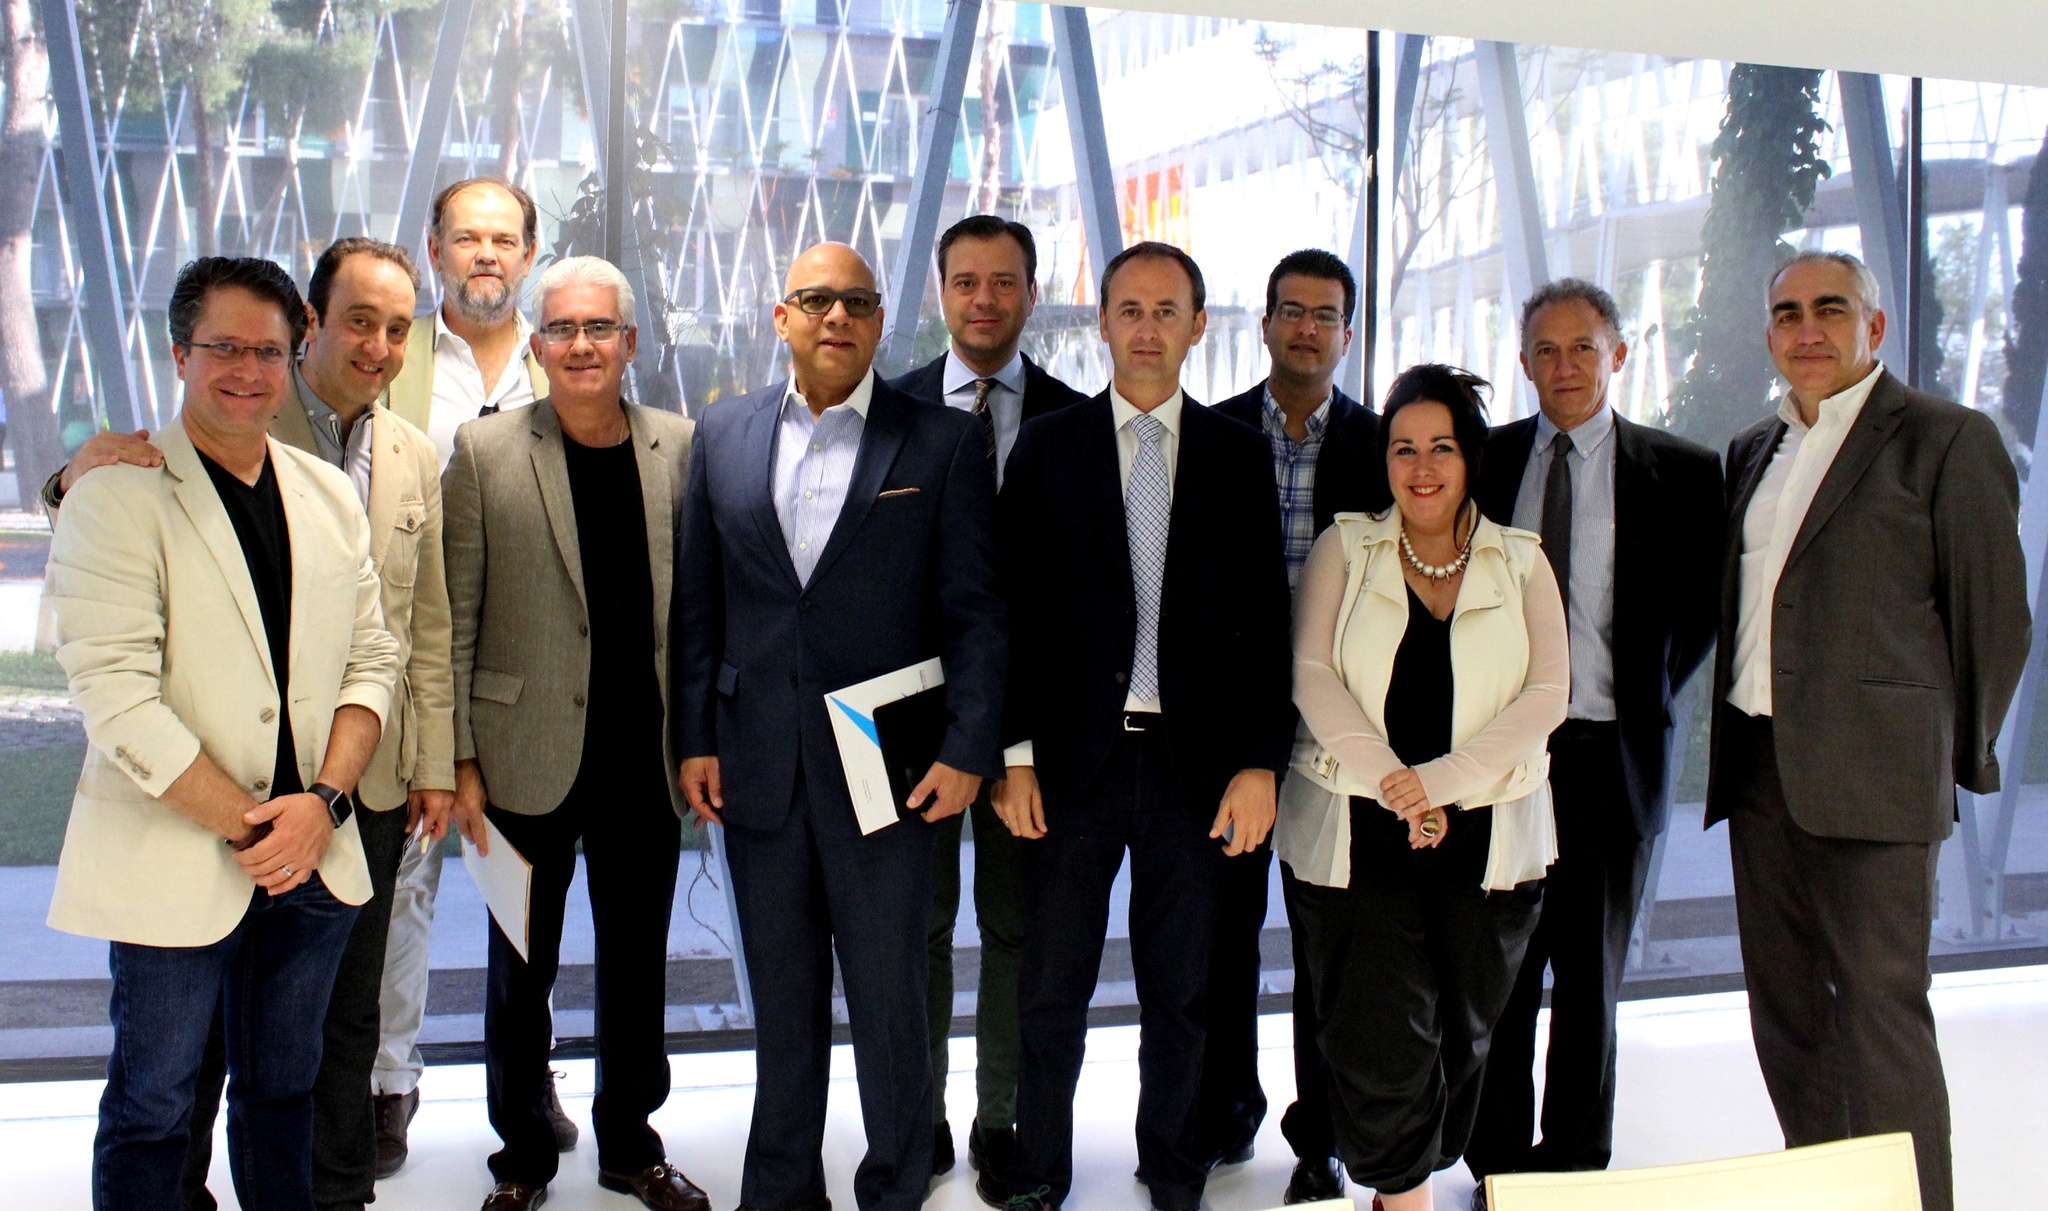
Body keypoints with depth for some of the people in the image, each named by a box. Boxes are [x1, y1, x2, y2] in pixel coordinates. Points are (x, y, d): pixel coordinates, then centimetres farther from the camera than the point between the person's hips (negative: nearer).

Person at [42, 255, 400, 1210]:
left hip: (312, 857, 5)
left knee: (282, 1089, 17)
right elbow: (116, 694, -15)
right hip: (175, 868, -4)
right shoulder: (118, 497, -8)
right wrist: (248, 824, -14)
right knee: (153, 1105, 8)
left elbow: (371, 661, 7)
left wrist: (324, 800, -8)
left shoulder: (331, 497, 9)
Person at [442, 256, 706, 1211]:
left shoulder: (680, 449, 3)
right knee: (522, 969, 11)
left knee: (637, 962, 14)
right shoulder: (484, 452, -3)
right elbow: (454, 621, -3)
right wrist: (458, 762, -6)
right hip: (528, 763, -2)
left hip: (646, 761, 2)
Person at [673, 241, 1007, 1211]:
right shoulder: (724, 433, 8)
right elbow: (699, 602, 9)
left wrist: (966, 751, -10)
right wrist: (696, 738, 4)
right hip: (757, 762, 3)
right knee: (782, 999, 15)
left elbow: (975, 610, -4)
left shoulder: (944, 441, -1)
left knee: (889, 1000, 6)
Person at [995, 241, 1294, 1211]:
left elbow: (1266, 620, 2)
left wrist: (1259, 763, -4)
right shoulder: (1046, 448, 3)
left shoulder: (1238, 456, 5)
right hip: (1073, 761, 0)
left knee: (1179, 995, 12)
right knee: (1051, 995, 8)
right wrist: (1015, 755, -5)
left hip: (1195, 764, 1)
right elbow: (1018, 611, 1)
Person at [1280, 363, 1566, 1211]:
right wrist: (1387, 778, -13)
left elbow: (1547, 694, -1)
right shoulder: (1345, 549, 7)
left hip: (1486, 833, 1)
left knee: (1460, 1028, 6)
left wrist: (1441, 780, -13)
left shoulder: (1521, 563, 8)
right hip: (1358, 827, -1)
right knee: (1378, 1029, -5)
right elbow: (1311, 673, -2)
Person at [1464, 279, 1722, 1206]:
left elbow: (1704, 604, 8)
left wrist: (1646, 693, 3)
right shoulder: (1483, 459, 4)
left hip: (1610, 752, -1)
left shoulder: (1679, 471, 0)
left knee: (1589, 980, 11)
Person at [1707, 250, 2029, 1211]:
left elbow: (1996, 615, -2)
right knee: (1785, 1007, 13)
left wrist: (1962, 755, 3)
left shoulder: (1946, 440, -4)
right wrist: (1729, 741, 12)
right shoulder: (1753, 451, 16)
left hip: (1871, 771, -7)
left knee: (1880, 1007, -6)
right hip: (1760, 770, 7)